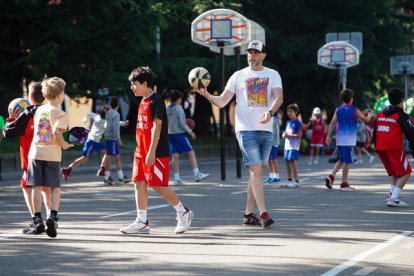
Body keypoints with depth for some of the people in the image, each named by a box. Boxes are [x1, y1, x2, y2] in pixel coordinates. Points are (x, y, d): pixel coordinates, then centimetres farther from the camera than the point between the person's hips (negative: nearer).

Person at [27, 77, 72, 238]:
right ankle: (53, 217, -11)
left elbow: (36, 128, 13)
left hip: (35, 153, 4)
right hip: (52, 154, -4)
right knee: (55, 187, 6)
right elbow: (57, 132, -20)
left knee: (37, 187, 7)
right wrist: (63, 145, -5)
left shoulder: (39, 110, 9)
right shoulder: (60, 114, -8)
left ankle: (38, 220, 6)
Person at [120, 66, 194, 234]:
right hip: (141, 152, 9)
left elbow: (157, 127, -18)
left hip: (156, 153, -9)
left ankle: (183, 213, 9)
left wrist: (151, 152, -22)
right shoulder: (143, 102, 15)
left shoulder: (156, 101, -13)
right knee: (139, 183, 4)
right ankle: (142, 222, 6)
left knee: (158, 185, -6)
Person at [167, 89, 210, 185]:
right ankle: (196, 174, -6)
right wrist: (190, 132, -4)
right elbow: (182, 123, -15)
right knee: (191, 152, -1)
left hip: (170, 134, 7)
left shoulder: (167, 109, 9)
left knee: (175, 156, 5)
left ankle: (176, 178, 1)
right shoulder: (178, 109, -11)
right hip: (179, 134, -7)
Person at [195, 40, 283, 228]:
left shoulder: (273, 75, 9)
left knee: (257, 172, 7)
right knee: (256, 170, -13)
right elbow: (222, 101, 4)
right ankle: (263, 214, -18)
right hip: (246, 129, -3)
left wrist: (270, 112, -27)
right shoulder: (239, 76, 6)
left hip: (266, 130, 3)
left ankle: (248, 214, 14)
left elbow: (279, 97, -7)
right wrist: (207, 95, -16)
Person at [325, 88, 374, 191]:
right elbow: (366, 120, 4)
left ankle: (331, 176, 1)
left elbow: (332, 123, -1)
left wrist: (328, 136, 1)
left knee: (341, 160, 17)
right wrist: (370, 114, 25)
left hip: (339, 139, 5)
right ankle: (344, 184, 5)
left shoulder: (338, 110, 4)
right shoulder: (354, 110, -5)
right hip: (349, 140, -5)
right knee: (347, 161, 2)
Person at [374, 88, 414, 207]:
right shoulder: (401, 115, -5)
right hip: (394, 148, -7)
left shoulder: (380, 114, 15)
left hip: (380, 148, 7)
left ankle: (392, 194, 10)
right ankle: (393, 198, -11)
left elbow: (375, 133, 19)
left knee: (394, 173, 23)